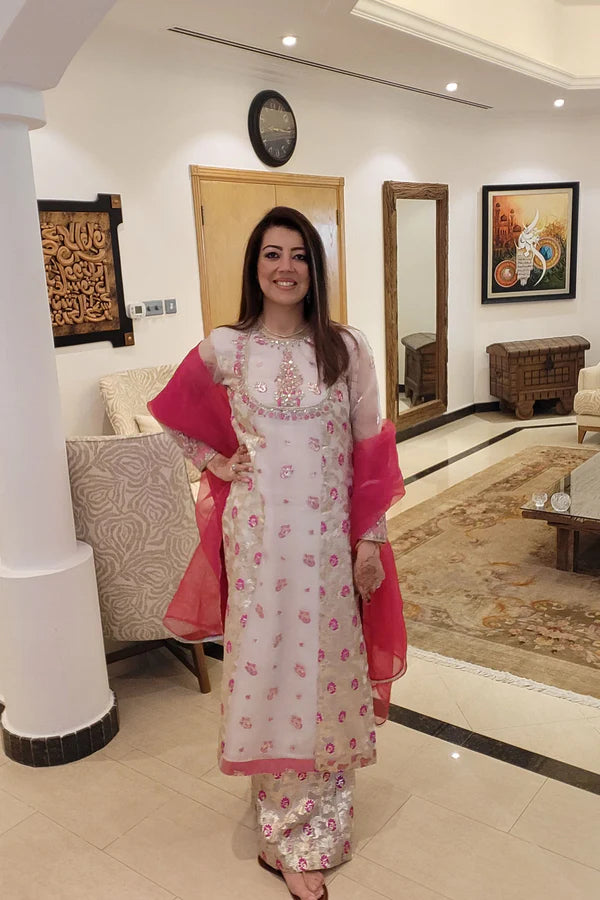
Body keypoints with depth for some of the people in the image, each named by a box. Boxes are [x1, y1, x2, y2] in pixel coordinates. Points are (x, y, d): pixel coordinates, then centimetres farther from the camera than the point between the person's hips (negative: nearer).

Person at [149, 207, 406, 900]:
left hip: (329, 535, 1)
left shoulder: (346, 348, -2)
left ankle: (292, 829, 34)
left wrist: (370, 539, -1)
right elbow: (175, 413, 16)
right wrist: (214, 462, 3)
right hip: (258, 535, 0)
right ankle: (291, 839, 24)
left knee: (327, 668, 11)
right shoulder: (223, 350, -1)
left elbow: (369, 451, 0)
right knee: (269, 671, 6)